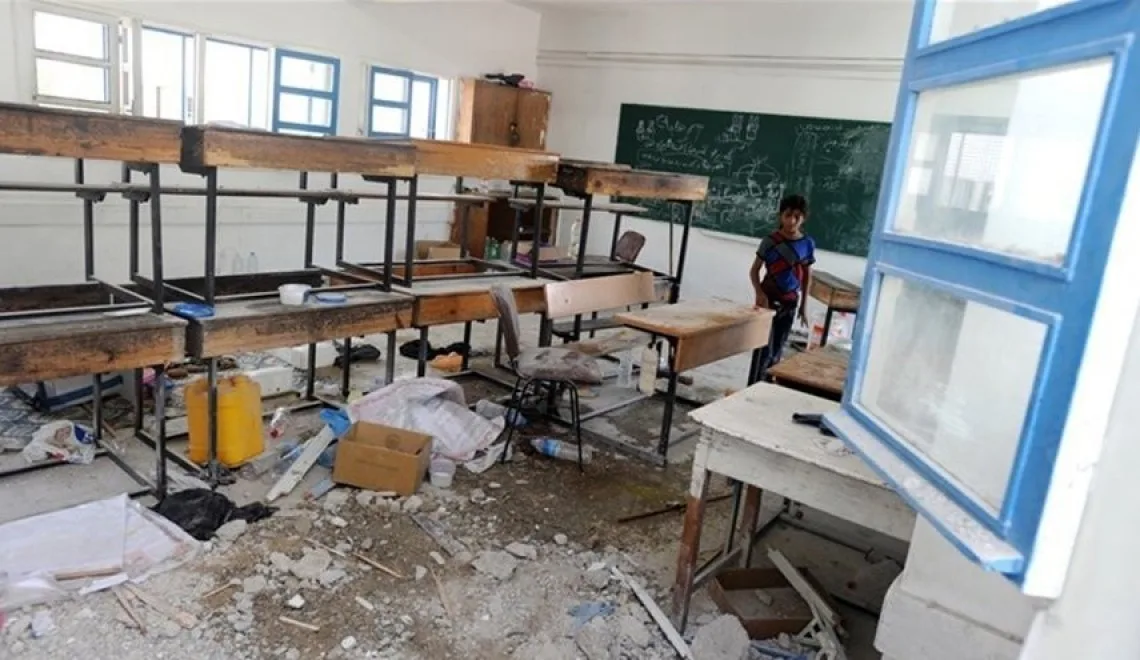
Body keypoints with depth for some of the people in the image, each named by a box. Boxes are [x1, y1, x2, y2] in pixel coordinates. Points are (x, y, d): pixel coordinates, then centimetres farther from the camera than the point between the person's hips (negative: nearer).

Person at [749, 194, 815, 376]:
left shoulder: (807, 244, 0)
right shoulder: (770, 241, -9)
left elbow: (807, 276, 8)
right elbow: (754, 270, -5)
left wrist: (804, 304, 7)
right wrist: (760, 294, -18)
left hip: (789, 303, 3)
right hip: (769, 300, -3)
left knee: (777, 351, 10)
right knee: (764, 349, -5)